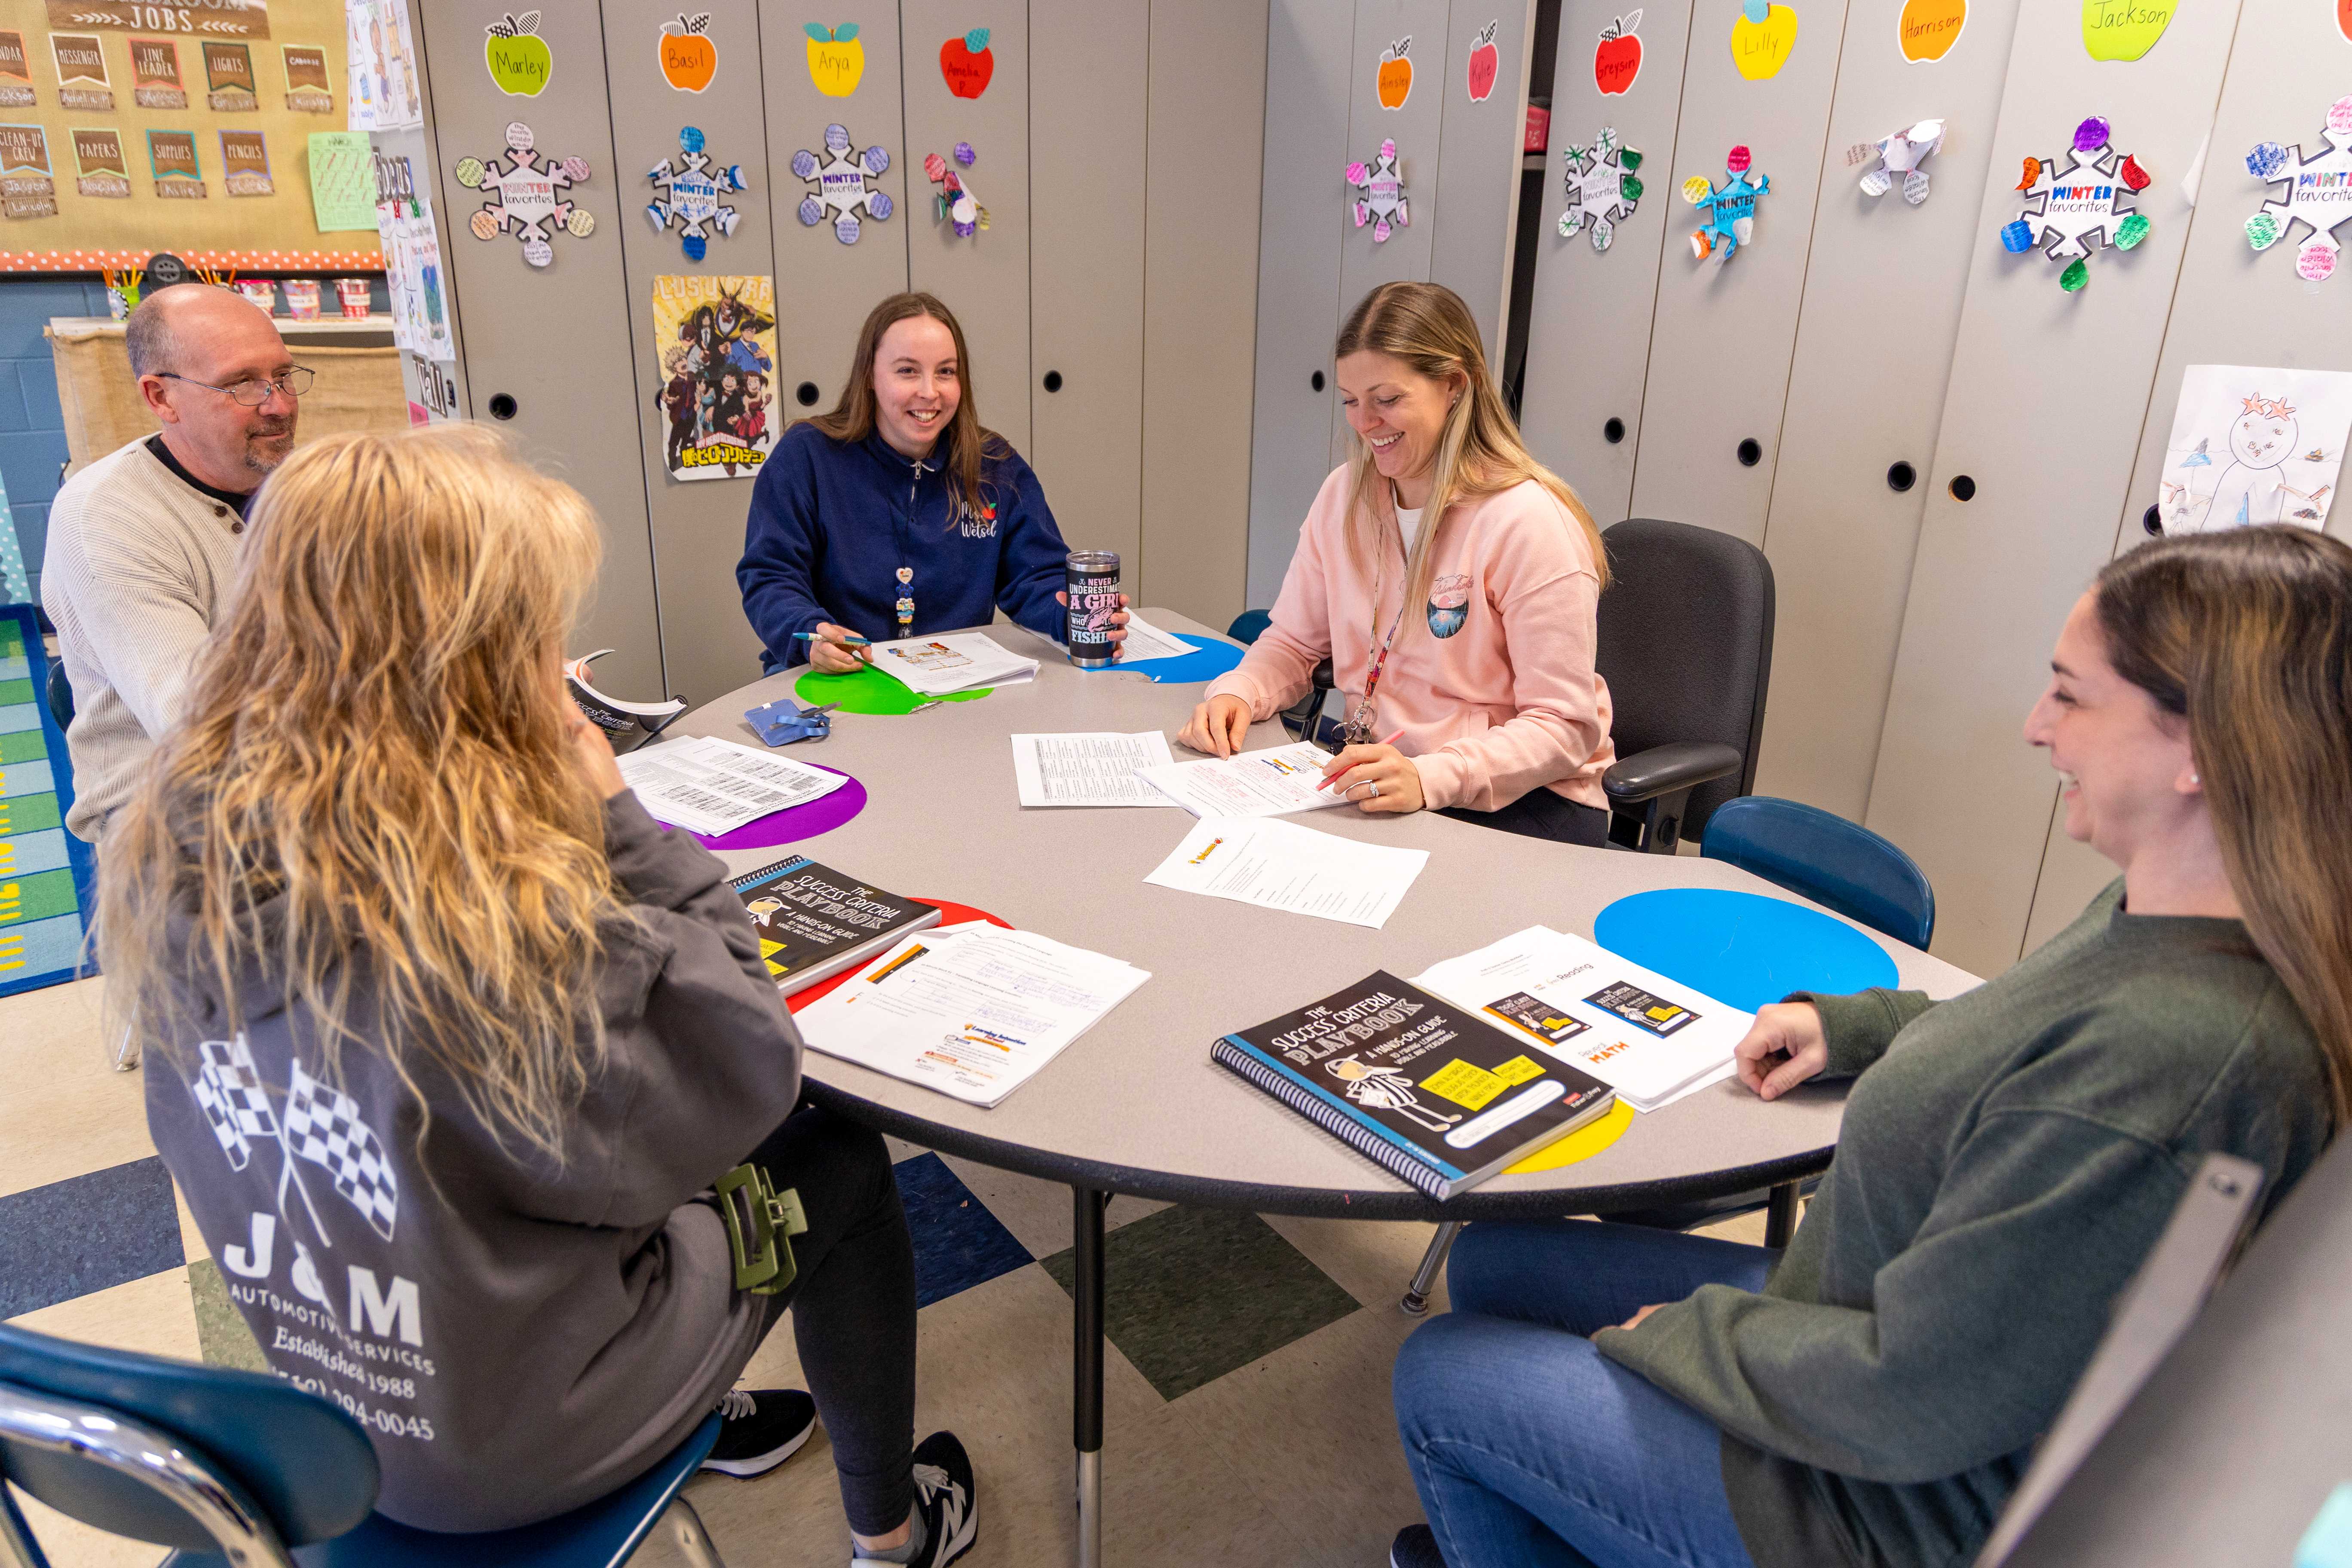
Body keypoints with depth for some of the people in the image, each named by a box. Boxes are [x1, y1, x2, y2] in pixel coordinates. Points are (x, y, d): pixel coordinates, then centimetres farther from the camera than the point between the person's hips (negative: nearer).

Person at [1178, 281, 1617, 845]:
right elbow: (1292, 644, 14)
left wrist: (1430, 778, -32)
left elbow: (1564, 727, -17)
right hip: (1373, 777, 6)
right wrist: (1236, 693, -9)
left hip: (1518, 797, -5)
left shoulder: (1529, 523, -15)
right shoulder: (1344, 495, 5)